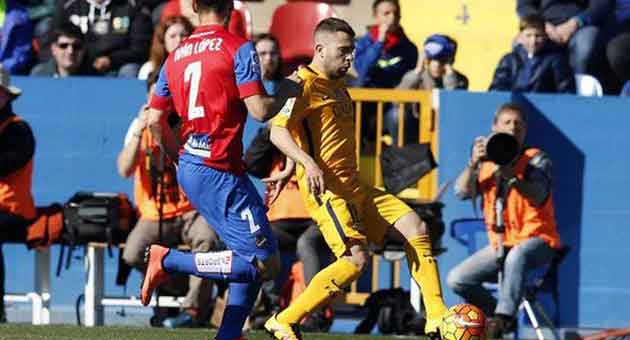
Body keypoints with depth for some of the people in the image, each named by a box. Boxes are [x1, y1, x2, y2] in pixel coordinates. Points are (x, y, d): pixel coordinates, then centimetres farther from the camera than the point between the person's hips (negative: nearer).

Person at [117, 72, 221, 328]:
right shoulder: (140, 126, 6)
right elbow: (125, 170, -7)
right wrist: (140, 131, -17)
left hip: (190, 211, -2)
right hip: (154, 216, 2)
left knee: (206, 238, -35)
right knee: (133, 255, -26)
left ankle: (194, 308, -25)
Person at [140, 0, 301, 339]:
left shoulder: (175, 57, 13)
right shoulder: (239, 48, -7)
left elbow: (155, 120, 15)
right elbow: (259, 109, -15)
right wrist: (286, 92, 5)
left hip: (189, 169, 9)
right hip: (220, 173, -9)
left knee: (252, 259, 16)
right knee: (265, 263, -9)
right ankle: (168, 261, -13)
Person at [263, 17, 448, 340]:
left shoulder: (337, 86, 20)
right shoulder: (304, 84, -9)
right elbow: (278, 131, -20)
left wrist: (289, 170, 33)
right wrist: (308, 163, -33)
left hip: (353, 186, 10)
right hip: (324, 188, -10)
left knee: (414, 226, 0)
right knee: (356, 258, -23)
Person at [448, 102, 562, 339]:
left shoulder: (536, 160, -2)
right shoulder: (486, 163, 11)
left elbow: (539, 197, -21)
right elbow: (462, 192, -4)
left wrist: (512, 177, -38)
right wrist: (473, 164, -21)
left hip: (536, 240, -6)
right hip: (499, 244, 6)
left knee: (516, 256, -40)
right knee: (456, 280, -7)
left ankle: (503, 317, -39)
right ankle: (501, 315, 11)